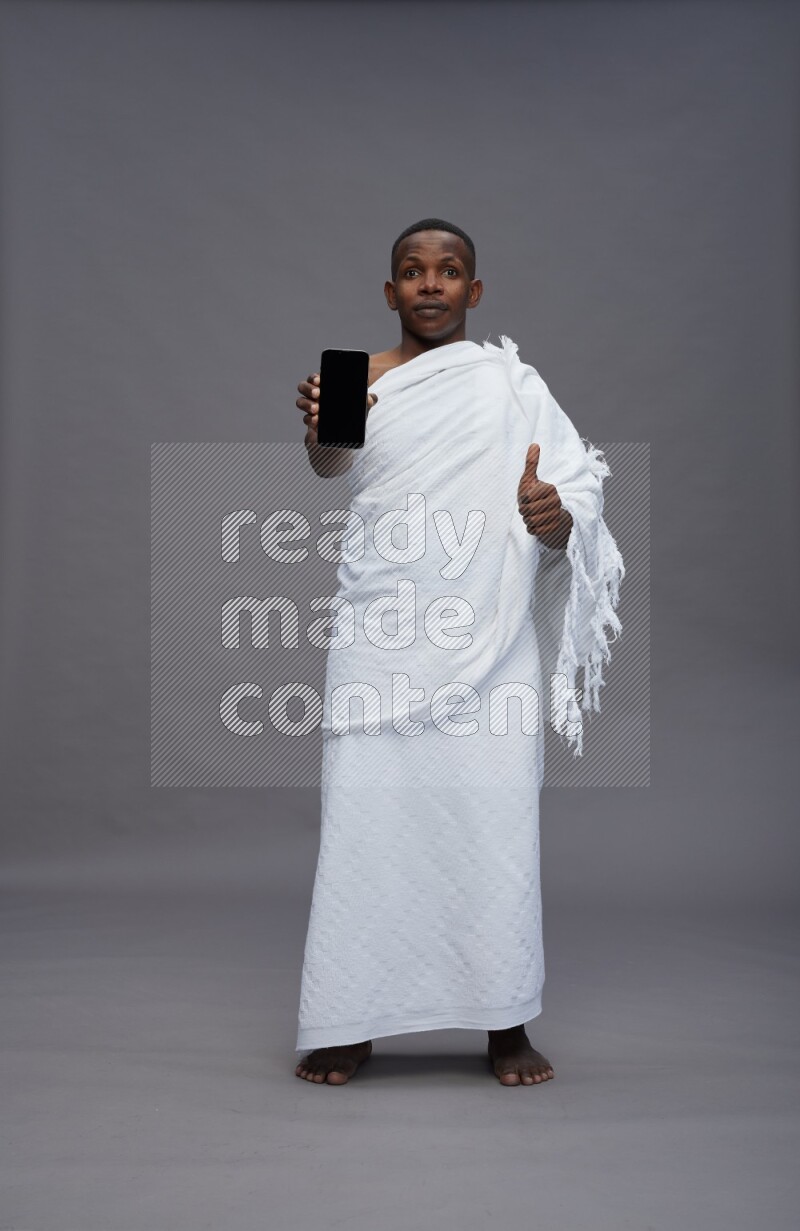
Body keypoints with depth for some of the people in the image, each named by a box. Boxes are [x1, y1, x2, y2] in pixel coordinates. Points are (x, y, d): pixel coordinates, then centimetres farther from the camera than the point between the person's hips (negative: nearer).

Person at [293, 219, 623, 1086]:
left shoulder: (513, 386, 9)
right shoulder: (361, 377, 7)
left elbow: (572, 529, 5)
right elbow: (332, 465, -16)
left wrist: (554, 518, -19)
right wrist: (319, 425, -39)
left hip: (488, 641, 0)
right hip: (380, 639, 0)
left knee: (496, 818, -3)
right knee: (365, 816, -2)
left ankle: (505, 1025, 10)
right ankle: (350, 1025, 9)